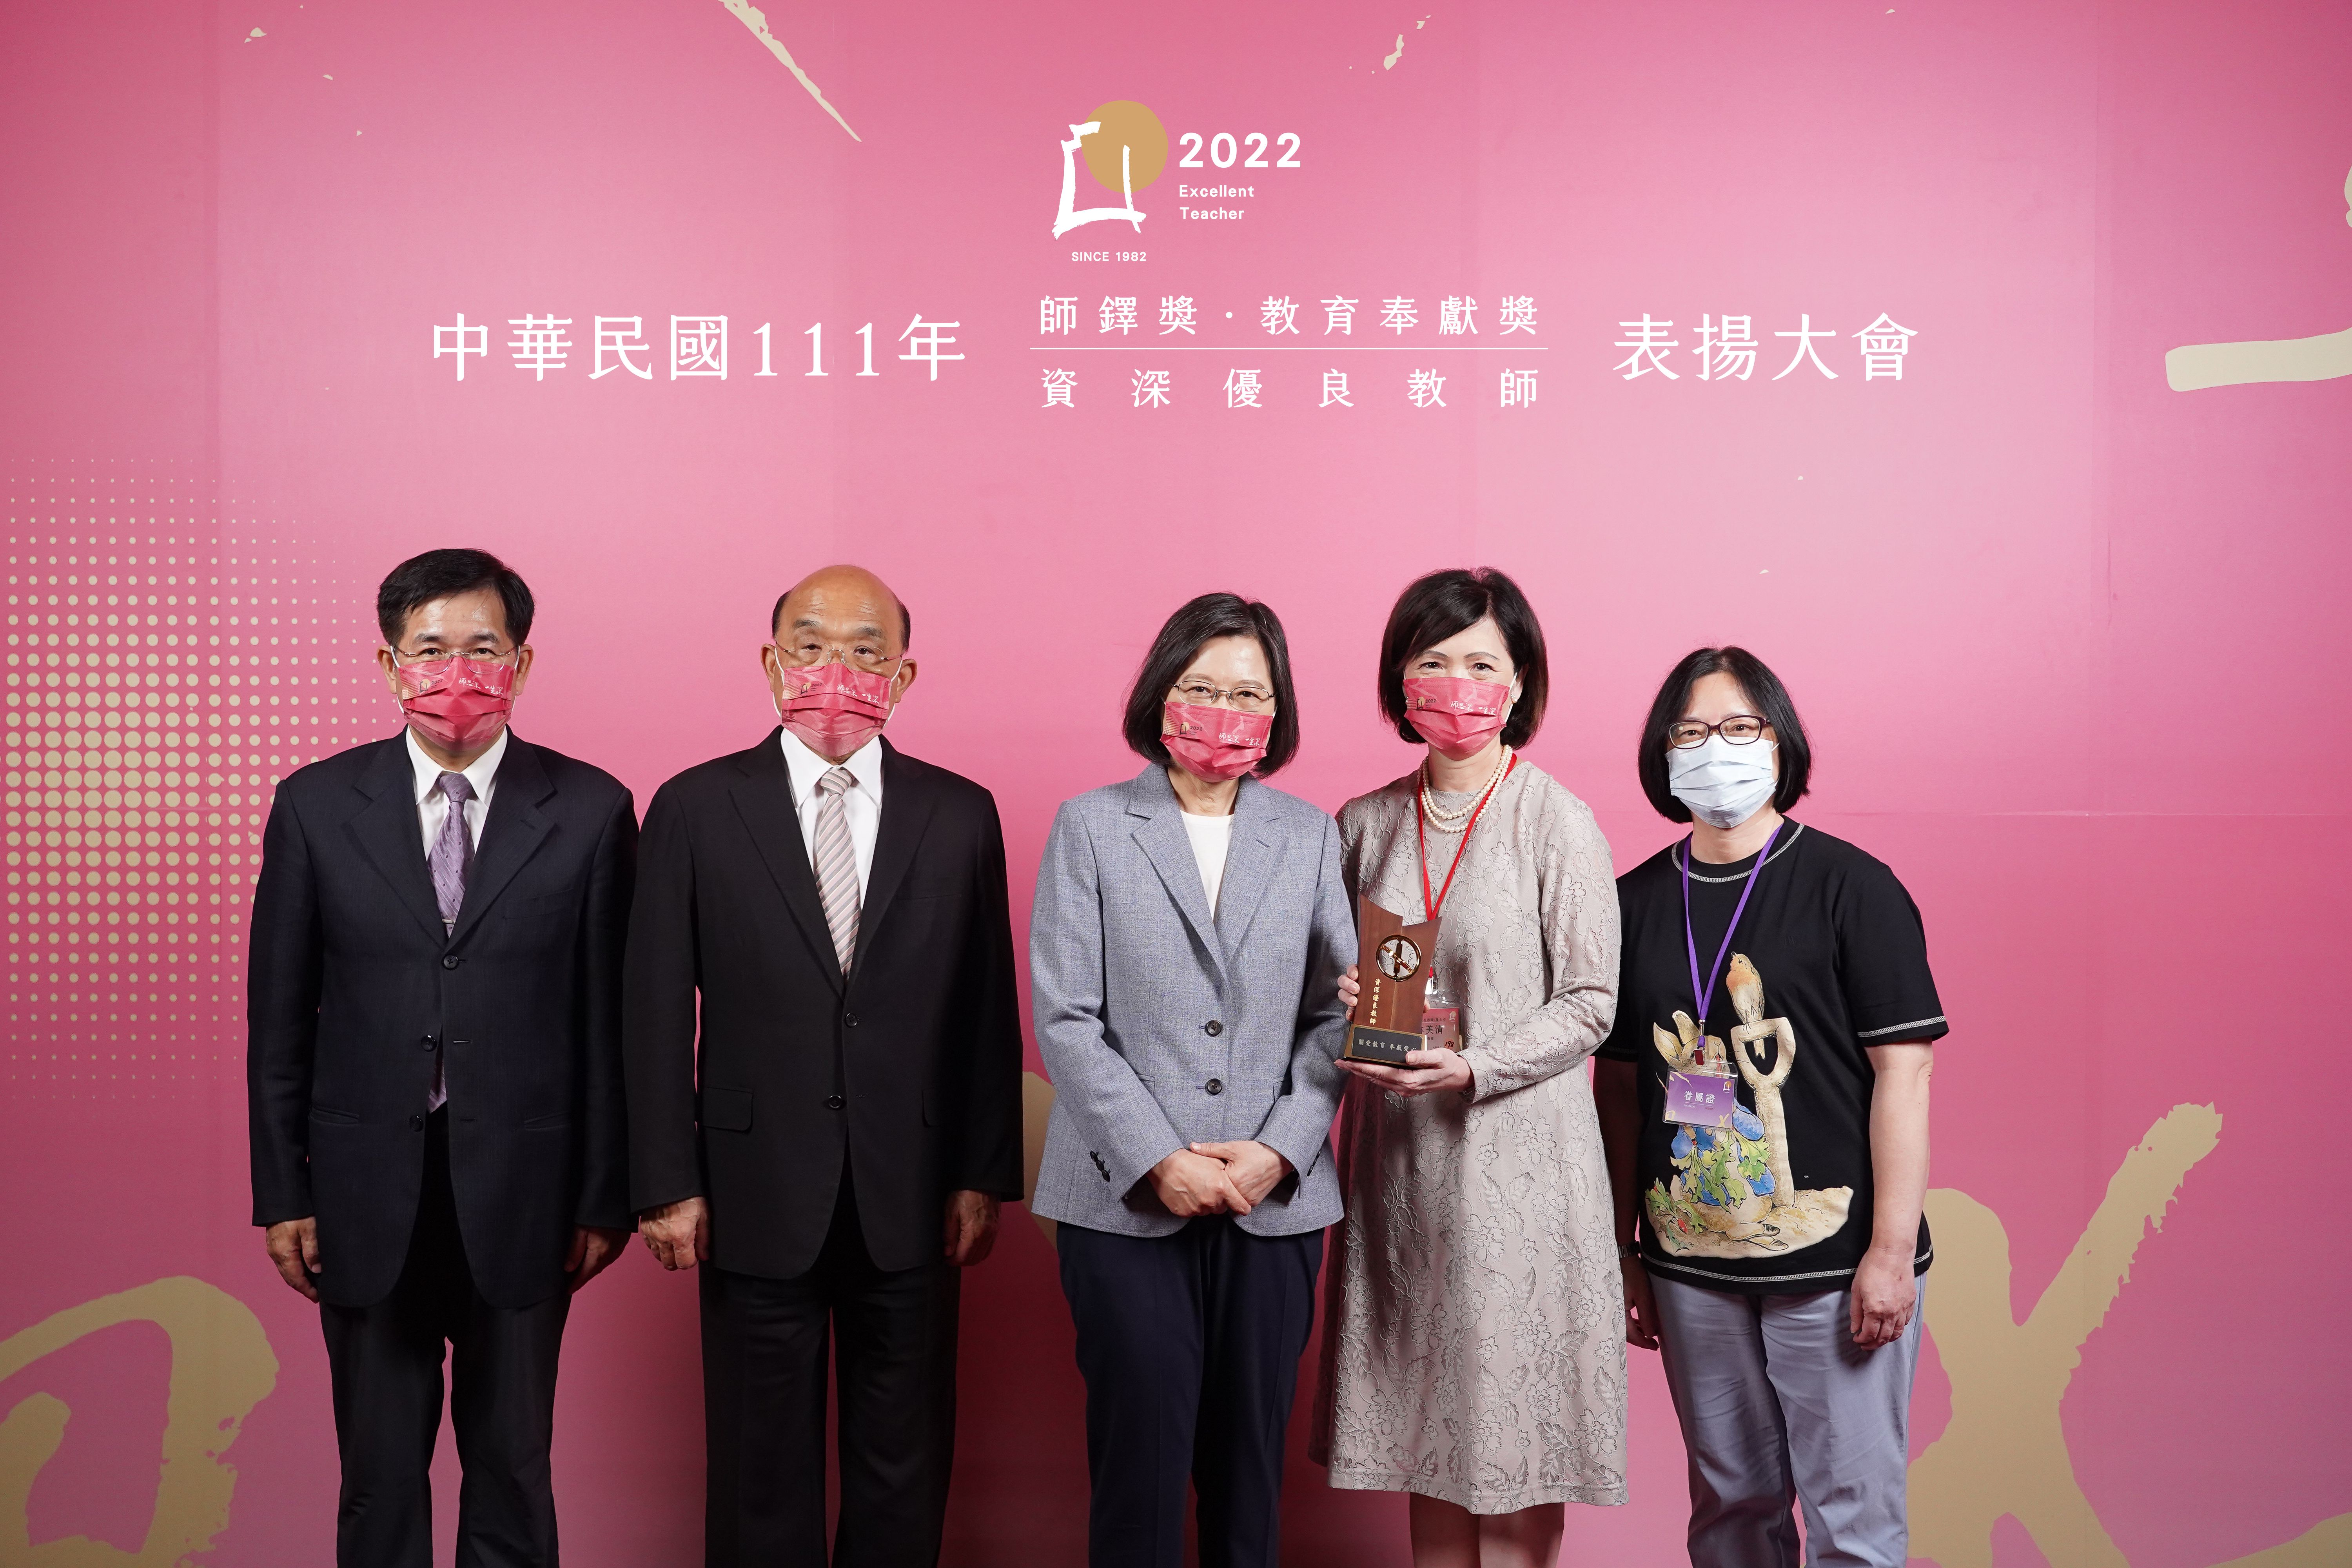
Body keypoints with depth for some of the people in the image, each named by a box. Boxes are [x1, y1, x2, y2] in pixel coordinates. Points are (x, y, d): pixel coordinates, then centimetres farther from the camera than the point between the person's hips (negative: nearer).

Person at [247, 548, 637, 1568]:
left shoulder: (590, 812, -2)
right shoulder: (317, 805, 1)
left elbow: (611, 1016, -1)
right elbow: (278, 1015, 4)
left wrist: (608, 1195, -2)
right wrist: (282, 1194, 1)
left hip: (522, 1194, -1)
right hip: (367, 1193, 1)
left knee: (513, 1462, 12)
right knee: (379, 1467, 12)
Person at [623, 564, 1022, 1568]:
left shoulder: (960, 815, 3)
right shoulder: (696, 809, -1)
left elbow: (988, 1009, 3)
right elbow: (656, 1013, -2)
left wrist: (984, 1176, 1)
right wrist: (667, 1184, -5)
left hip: (910, 1199, 1)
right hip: (756, 1199, -1)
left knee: (904, 1467, 13)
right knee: (761, 1468, 11)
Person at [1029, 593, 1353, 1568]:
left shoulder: (1311, 837, 10)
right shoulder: (1091, 827, 3)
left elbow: (1337, 1013, 5)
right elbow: (1064, 1020, -3)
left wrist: (1280, 1149, -9)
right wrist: (1157, 1161, -11)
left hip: (1275, 1203, 2)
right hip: (1128, 1200, -2)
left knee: (1251, 1462, 8)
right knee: (1141, 1458, 0)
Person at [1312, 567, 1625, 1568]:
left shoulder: (1556, 822, -6)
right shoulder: (1363, 826, 7)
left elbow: (1590, 1003, -6)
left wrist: (1475, 1067, -18)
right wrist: (1348, 1008, -5)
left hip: (1516, 1153, -4)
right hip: (1397, 1153, 4)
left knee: (1515, 1433, 1)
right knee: (1425, 1414, 11)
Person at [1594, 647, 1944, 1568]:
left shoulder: (1850, 887, -5)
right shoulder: (1637, 901, 6)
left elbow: (1902, 1071, -8)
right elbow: (1619, 1085, 10)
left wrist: (1892, 1252, -12)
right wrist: (1625, 1255, 10)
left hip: (1834, 1263, -4)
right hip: (1692, 1266, 4)